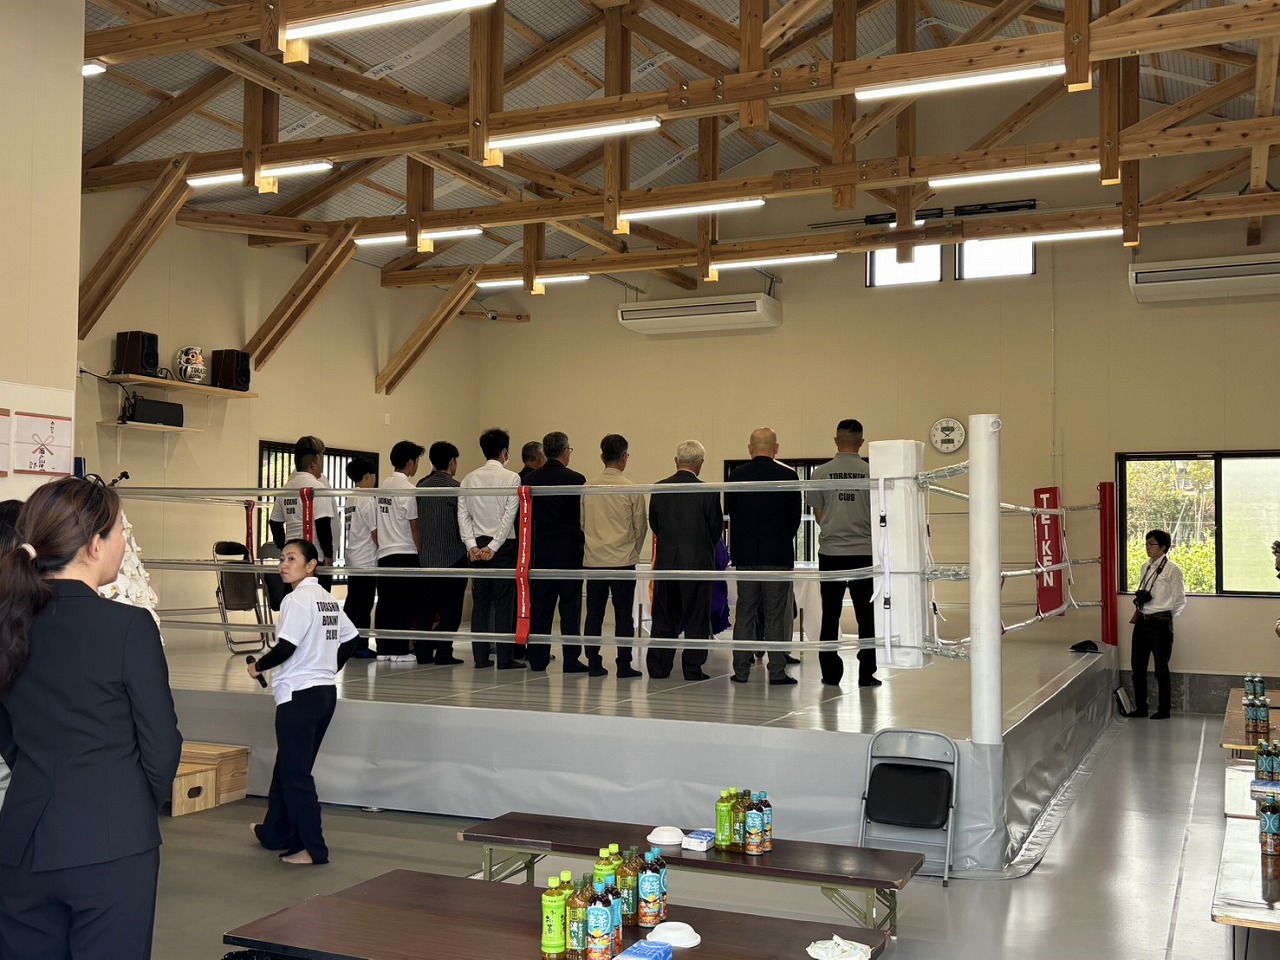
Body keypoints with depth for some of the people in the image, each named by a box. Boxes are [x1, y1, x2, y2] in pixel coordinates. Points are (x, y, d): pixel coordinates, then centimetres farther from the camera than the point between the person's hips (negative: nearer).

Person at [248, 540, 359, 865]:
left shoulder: (298, 599, -16)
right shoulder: (327, 598, 11)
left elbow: (286, 646, -23)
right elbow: (350, 637, 16)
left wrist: (259, 666, -7)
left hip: (299, 695, -9)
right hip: (326, 692, 9)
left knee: (295, 773, -2)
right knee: (287, 767, 21)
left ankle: (314, 848, 1)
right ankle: (275, 832, 34)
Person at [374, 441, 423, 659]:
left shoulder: (384, 486, 11)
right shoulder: (407, 488, -11)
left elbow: (379, 524, 13)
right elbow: (414, 526, -9)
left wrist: (381, 545, 18)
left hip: (384, 553, 7)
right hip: (405, 554, -7)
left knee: (385, 602, 9)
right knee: (404, 604, -2)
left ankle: (384, 648, 12)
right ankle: (399, 649, -1)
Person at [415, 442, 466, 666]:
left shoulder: (422, 486, 6)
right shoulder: (455, 487, -10)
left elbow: (416, 521, 9)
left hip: (426, 557, 5)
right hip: (452, 557, -5)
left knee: (426, 607, 9)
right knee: (450, 609, 1)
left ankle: (423, 652, 10)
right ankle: (444, 653, -1)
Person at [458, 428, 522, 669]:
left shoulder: (469, 479, 7)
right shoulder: (511, 478, -6)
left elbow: (463, 515, 3)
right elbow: (509, 516, -12)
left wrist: (472, 546, -1)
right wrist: (493, 547, -11)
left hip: (477, 547, 4)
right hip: (502, 546, -4)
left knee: (480, 603, 8)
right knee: (504, 604, -1)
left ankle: (480, 657, 9)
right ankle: (505, 658, -1)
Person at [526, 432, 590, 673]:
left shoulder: (530, 480, 2)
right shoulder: (576, 480, -10)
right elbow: (585, 516, -6)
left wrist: (530, 546, 15)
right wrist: (583, 543, 8)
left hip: (541, 551, 4)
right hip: (570, 551, -4)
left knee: (539, 606, 8)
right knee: (570, 607, 2)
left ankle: (537, 658, 11)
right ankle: (571, 660, 3)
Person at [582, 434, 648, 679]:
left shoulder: (588, 487, 1)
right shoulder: (631, 489, -7)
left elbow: (582, 522, 9)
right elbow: (641, 526, 1)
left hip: (593, 560, 3)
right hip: (622, 560, -3)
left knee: (594, 613, 9)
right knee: (623, 615, 2)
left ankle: (594, 664, 10)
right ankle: (624, 666, 3)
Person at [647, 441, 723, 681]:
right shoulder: (707, 493, -11)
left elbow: (654, 524, 6)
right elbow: (716, 528, -2)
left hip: (665, 562, 3)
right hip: (697, 562, -3)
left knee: (664, 618, 12)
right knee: (697, 619, 6)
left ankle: (658, 668, 15)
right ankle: (692, 669, 6)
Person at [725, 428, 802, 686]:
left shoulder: (736, 475, -1)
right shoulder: (789, 476, -6)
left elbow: (730, 512, 8)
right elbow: (796, 516, 2)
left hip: (745, 555, 2)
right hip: (778, 555, -2)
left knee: (744, 612, 8)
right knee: (776, 614, 2)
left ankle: (741, 670, 10)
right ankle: (777, 671, 3)